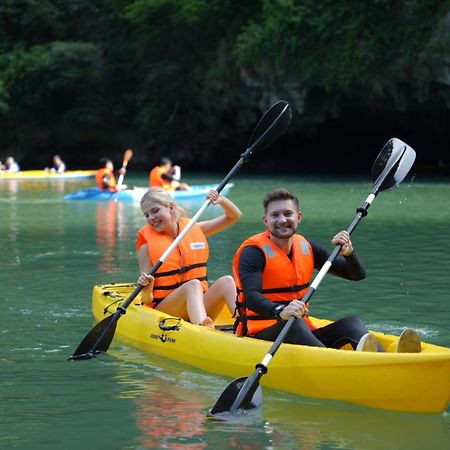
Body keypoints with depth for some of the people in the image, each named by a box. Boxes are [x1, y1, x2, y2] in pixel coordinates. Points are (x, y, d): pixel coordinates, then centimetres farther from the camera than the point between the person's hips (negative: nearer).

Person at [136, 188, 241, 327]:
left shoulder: (193, 228, 11)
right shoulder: (147, 244, 1)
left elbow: (234, 216, 16)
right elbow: (147, 301, -3)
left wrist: (221, 200, -3)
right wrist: (146, 290, -26)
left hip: (198, 302, 4)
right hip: (164, 308, -4)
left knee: (226, 281, -22)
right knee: (193, 284, -32)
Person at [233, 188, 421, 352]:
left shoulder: (306, 247, 12)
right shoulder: (253, 252, -7)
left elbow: (357, 275, 14)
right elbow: (252, 297, -26)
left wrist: (348, 253, -9)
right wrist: (280, 311, -46)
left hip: (303, 334, 6)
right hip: (262, 334, -6)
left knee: (350, 323, -16)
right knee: (294, 323, -36)